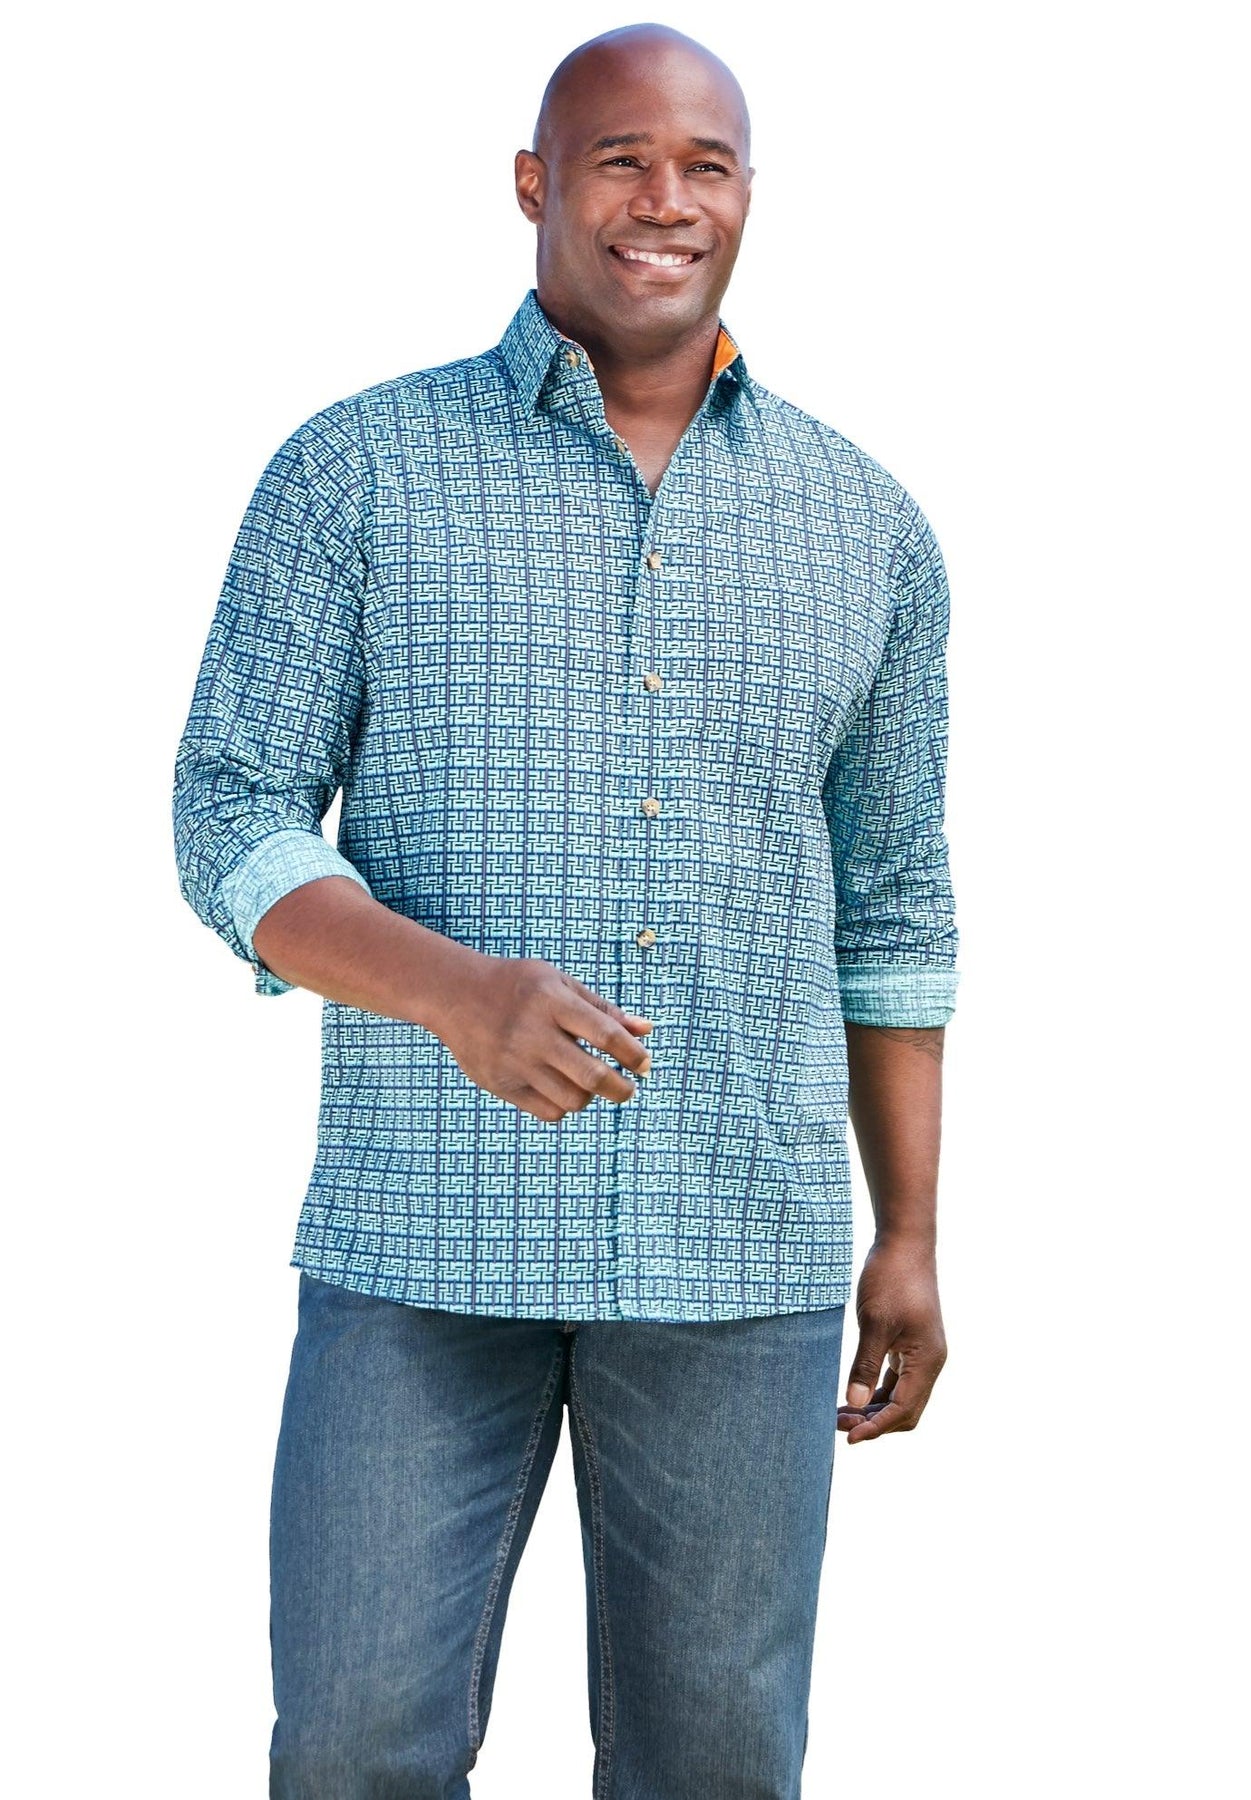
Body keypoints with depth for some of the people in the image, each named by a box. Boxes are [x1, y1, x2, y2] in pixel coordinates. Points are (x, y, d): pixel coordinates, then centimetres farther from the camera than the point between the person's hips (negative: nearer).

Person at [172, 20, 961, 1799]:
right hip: (425, 1236, -1)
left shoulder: (866, 528, 8)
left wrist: (909, 1235, 8)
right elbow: (234, 829, -4)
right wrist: (459, 989, -23)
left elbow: (892, 901, 13)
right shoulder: (355, 473, 0)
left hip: (743, 1251, 2)